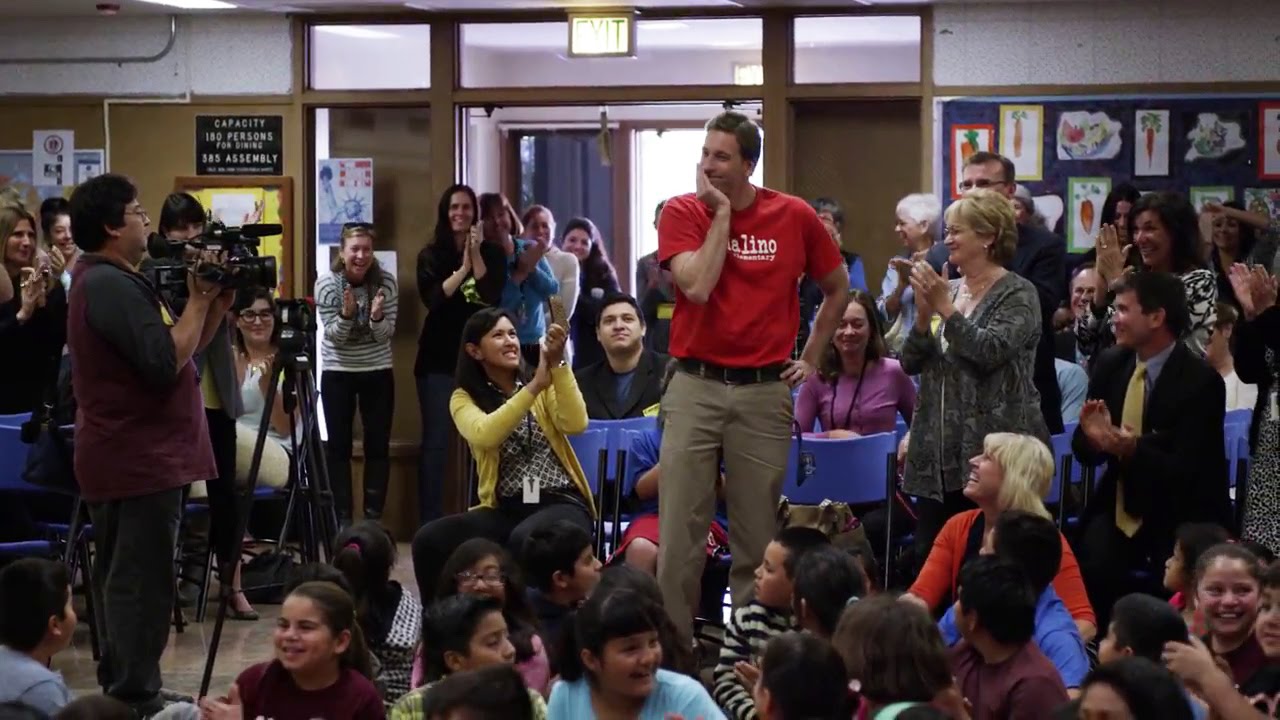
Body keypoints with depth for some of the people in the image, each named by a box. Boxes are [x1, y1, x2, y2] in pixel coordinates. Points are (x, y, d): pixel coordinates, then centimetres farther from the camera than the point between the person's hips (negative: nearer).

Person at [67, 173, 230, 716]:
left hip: (125, 458, 11)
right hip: (139, 461, -11)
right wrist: (199, 299, -14)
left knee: (120, 579, 14)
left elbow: (175, 353, 18)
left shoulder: (108, 281, 15)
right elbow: (167, 364, -24)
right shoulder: (111, 285, -18)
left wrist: (218, 304, 6)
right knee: (141, 583, -8)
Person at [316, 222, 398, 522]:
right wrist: (347, 314, -33)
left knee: (378, 445, 0)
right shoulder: (326, 283, -14)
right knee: (338, 446, 0)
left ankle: (373, 517, 6)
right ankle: (342, 518, 5)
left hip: (377, 372, 1)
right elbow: (333, 335, -13)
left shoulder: (385, 280, -12)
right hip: (337, 373, -1)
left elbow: (387, 334, -10)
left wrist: (377, 317, -31)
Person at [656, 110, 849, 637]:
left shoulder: (794, 216, 3)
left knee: (757, 535, 6)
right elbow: (697, 286, -17)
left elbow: (837, 289, 17)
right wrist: (721, 213, -11)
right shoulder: (683, 213, -1)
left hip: (765, 391, 1)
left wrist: (812, 358, 13)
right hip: (695, 388, -1)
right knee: (680, 530, -3)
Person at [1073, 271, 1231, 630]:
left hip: (1179, 519, -4)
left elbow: (1186, 470, -18)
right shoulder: (1109, 364, 1)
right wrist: (1091, 436, -18)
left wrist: (1134, 449, -35)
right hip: (1118, 506, 4)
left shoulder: (1200, 381, -15)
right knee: (1093, 572, -22)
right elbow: (1083, 452, 5)